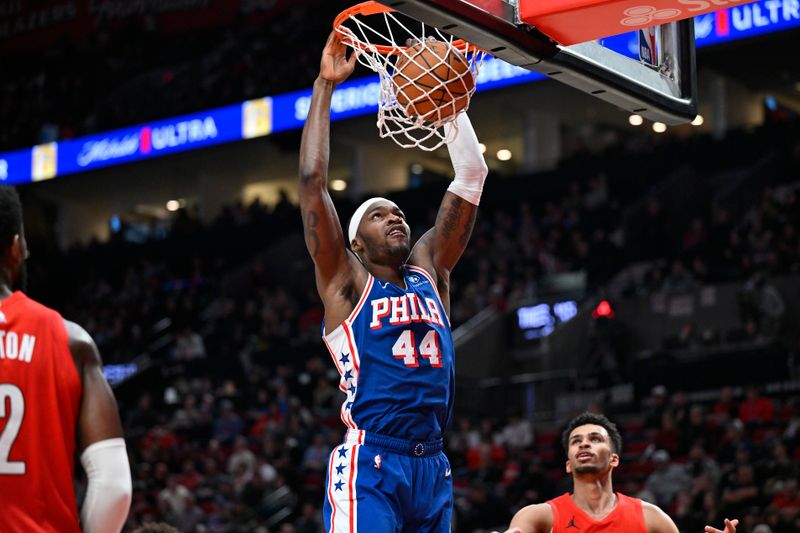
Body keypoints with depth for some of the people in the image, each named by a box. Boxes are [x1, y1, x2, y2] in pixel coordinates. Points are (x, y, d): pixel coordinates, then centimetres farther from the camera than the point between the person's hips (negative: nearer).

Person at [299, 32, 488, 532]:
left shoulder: (429, 270, 17)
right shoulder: (346, 282, 5)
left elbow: (472, 176, 14)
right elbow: (312, 179, -4)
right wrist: (325, 86, -1)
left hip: (432, 467, 6)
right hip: (369, 463, -6)